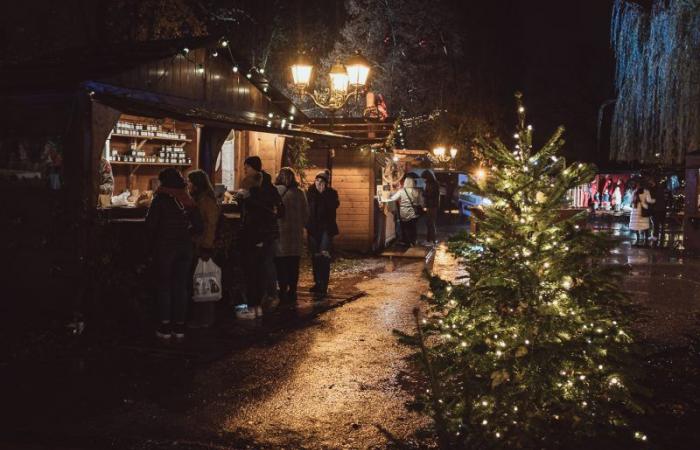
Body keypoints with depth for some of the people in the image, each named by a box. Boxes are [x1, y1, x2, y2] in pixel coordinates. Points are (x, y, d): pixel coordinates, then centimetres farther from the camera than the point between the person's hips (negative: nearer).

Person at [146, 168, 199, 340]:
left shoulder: (161, 198, -8)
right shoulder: (187, 200, 4)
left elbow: (151, 223, -13)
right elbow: (197, 226, 2)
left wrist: (155, 237, 5)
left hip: (165, 246, -4)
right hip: (185, 247, 4)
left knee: (164, 286, 5)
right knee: (181, 286, 9)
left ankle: (165, 326, 4)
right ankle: (179, 325, 12)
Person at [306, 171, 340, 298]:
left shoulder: (331, 193, -1)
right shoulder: (310, 192, 4)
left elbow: (334, 205, -16)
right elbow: (306, 207, 3)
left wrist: (324, 193, -17)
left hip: (326, 228, -4)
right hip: (313, 228, 4)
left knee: (324, 256, -15)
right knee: (315, 256, 11)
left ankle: (323, 287, -18)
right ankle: (318, 282, 25)